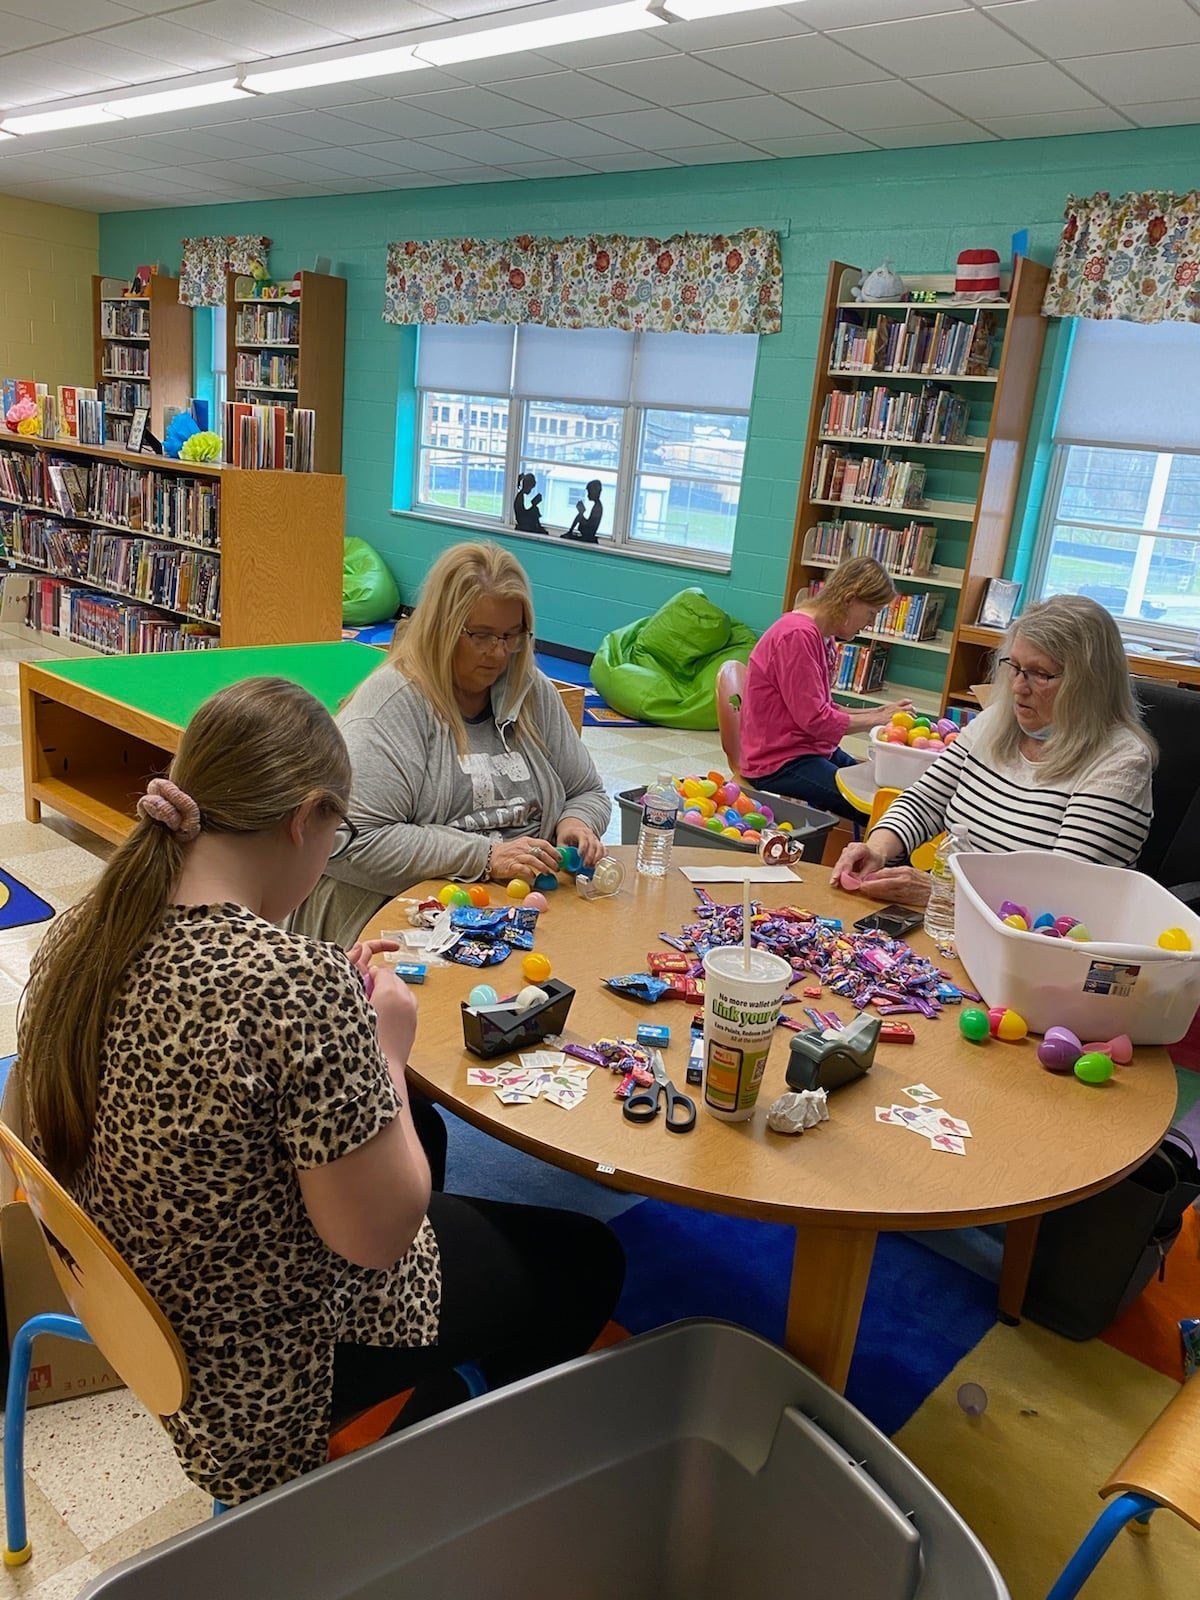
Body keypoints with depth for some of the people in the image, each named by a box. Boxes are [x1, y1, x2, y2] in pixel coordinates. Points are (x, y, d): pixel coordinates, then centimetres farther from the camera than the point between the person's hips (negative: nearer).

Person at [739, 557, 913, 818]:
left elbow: (824, 709, 12)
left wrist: (880, 712, 1)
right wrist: (877, 719, -10)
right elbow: (815, 719, -20)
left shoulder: (824, 638, 13)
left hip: (812, 750, 10)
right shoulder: (797, 635, -18)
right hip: (779, 764, -10)